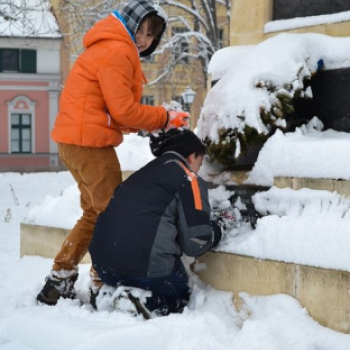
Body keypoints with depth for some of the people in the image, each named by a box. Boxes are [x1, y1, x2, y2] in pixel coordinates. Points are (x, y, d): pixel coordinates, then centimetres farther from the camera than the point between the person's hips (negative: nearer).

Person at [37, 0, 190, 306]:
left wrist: (153, 122, 6)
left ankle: (59, 281, 19)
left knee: (95, 212, 17)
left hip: (76, 140, 10)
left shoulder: (110, 49, 21)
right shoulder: (117, 52, -13)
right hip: (90, 142, -10)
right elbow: (123, 109, -17)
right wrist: (165, 118, -6)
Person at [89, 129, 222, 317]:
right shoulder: (187, 178, 2)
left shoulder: (144, 173, 23)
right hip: (145, 267, -6)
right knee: (179, 298, 23)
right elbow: (196, 242, -3)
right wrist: (216, 232, 20)